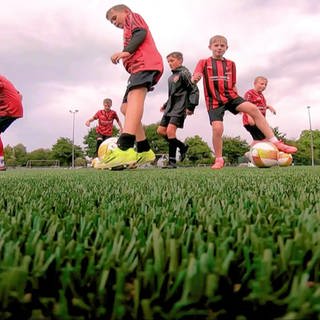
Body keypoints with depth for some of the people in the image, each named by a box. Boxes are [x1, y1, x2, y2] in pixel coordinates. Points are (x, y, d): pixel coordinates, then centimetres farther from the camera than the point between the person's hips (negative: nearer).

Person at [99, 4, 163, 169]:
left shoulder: (133, 16, 18)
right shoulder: (132, 27, 42)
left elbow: (141, 33, -5)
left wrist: (126, 51, -17)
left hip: (145, 62, -10)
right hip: (140, 65, 10)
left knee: (135, 95, -32)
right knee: (126, 107, 5)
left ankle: (125, 148, -55)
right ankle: (144, 151, 0)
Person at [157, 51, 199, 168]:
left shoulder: (184, 73, -5)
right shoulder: (171, 77, 19)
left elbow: (194, 90, -11)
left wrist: (191, 106, -18)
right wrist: (165, 105, 21)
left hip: (180, 107, -9)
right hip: (171, 107, 9)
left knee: (170, 130, -21)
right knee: (161, 130, 6)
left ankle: (172, 161, -14)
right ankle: (182, 146, 18)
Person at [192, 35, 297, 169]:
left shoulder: (230, 64, 16)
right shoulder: (204, 62, 6)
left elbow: (233, 85, 19)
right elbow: (194, 79, -10)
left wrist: (239, 102, 13)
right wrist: (195, 78, -35)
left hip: (230, 96, 3)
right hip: (214, 101, -3)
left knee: (253, 109, -21)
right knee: (217, 128, -22)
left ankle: (274, 142, -17)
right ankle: (219, 160, 1)